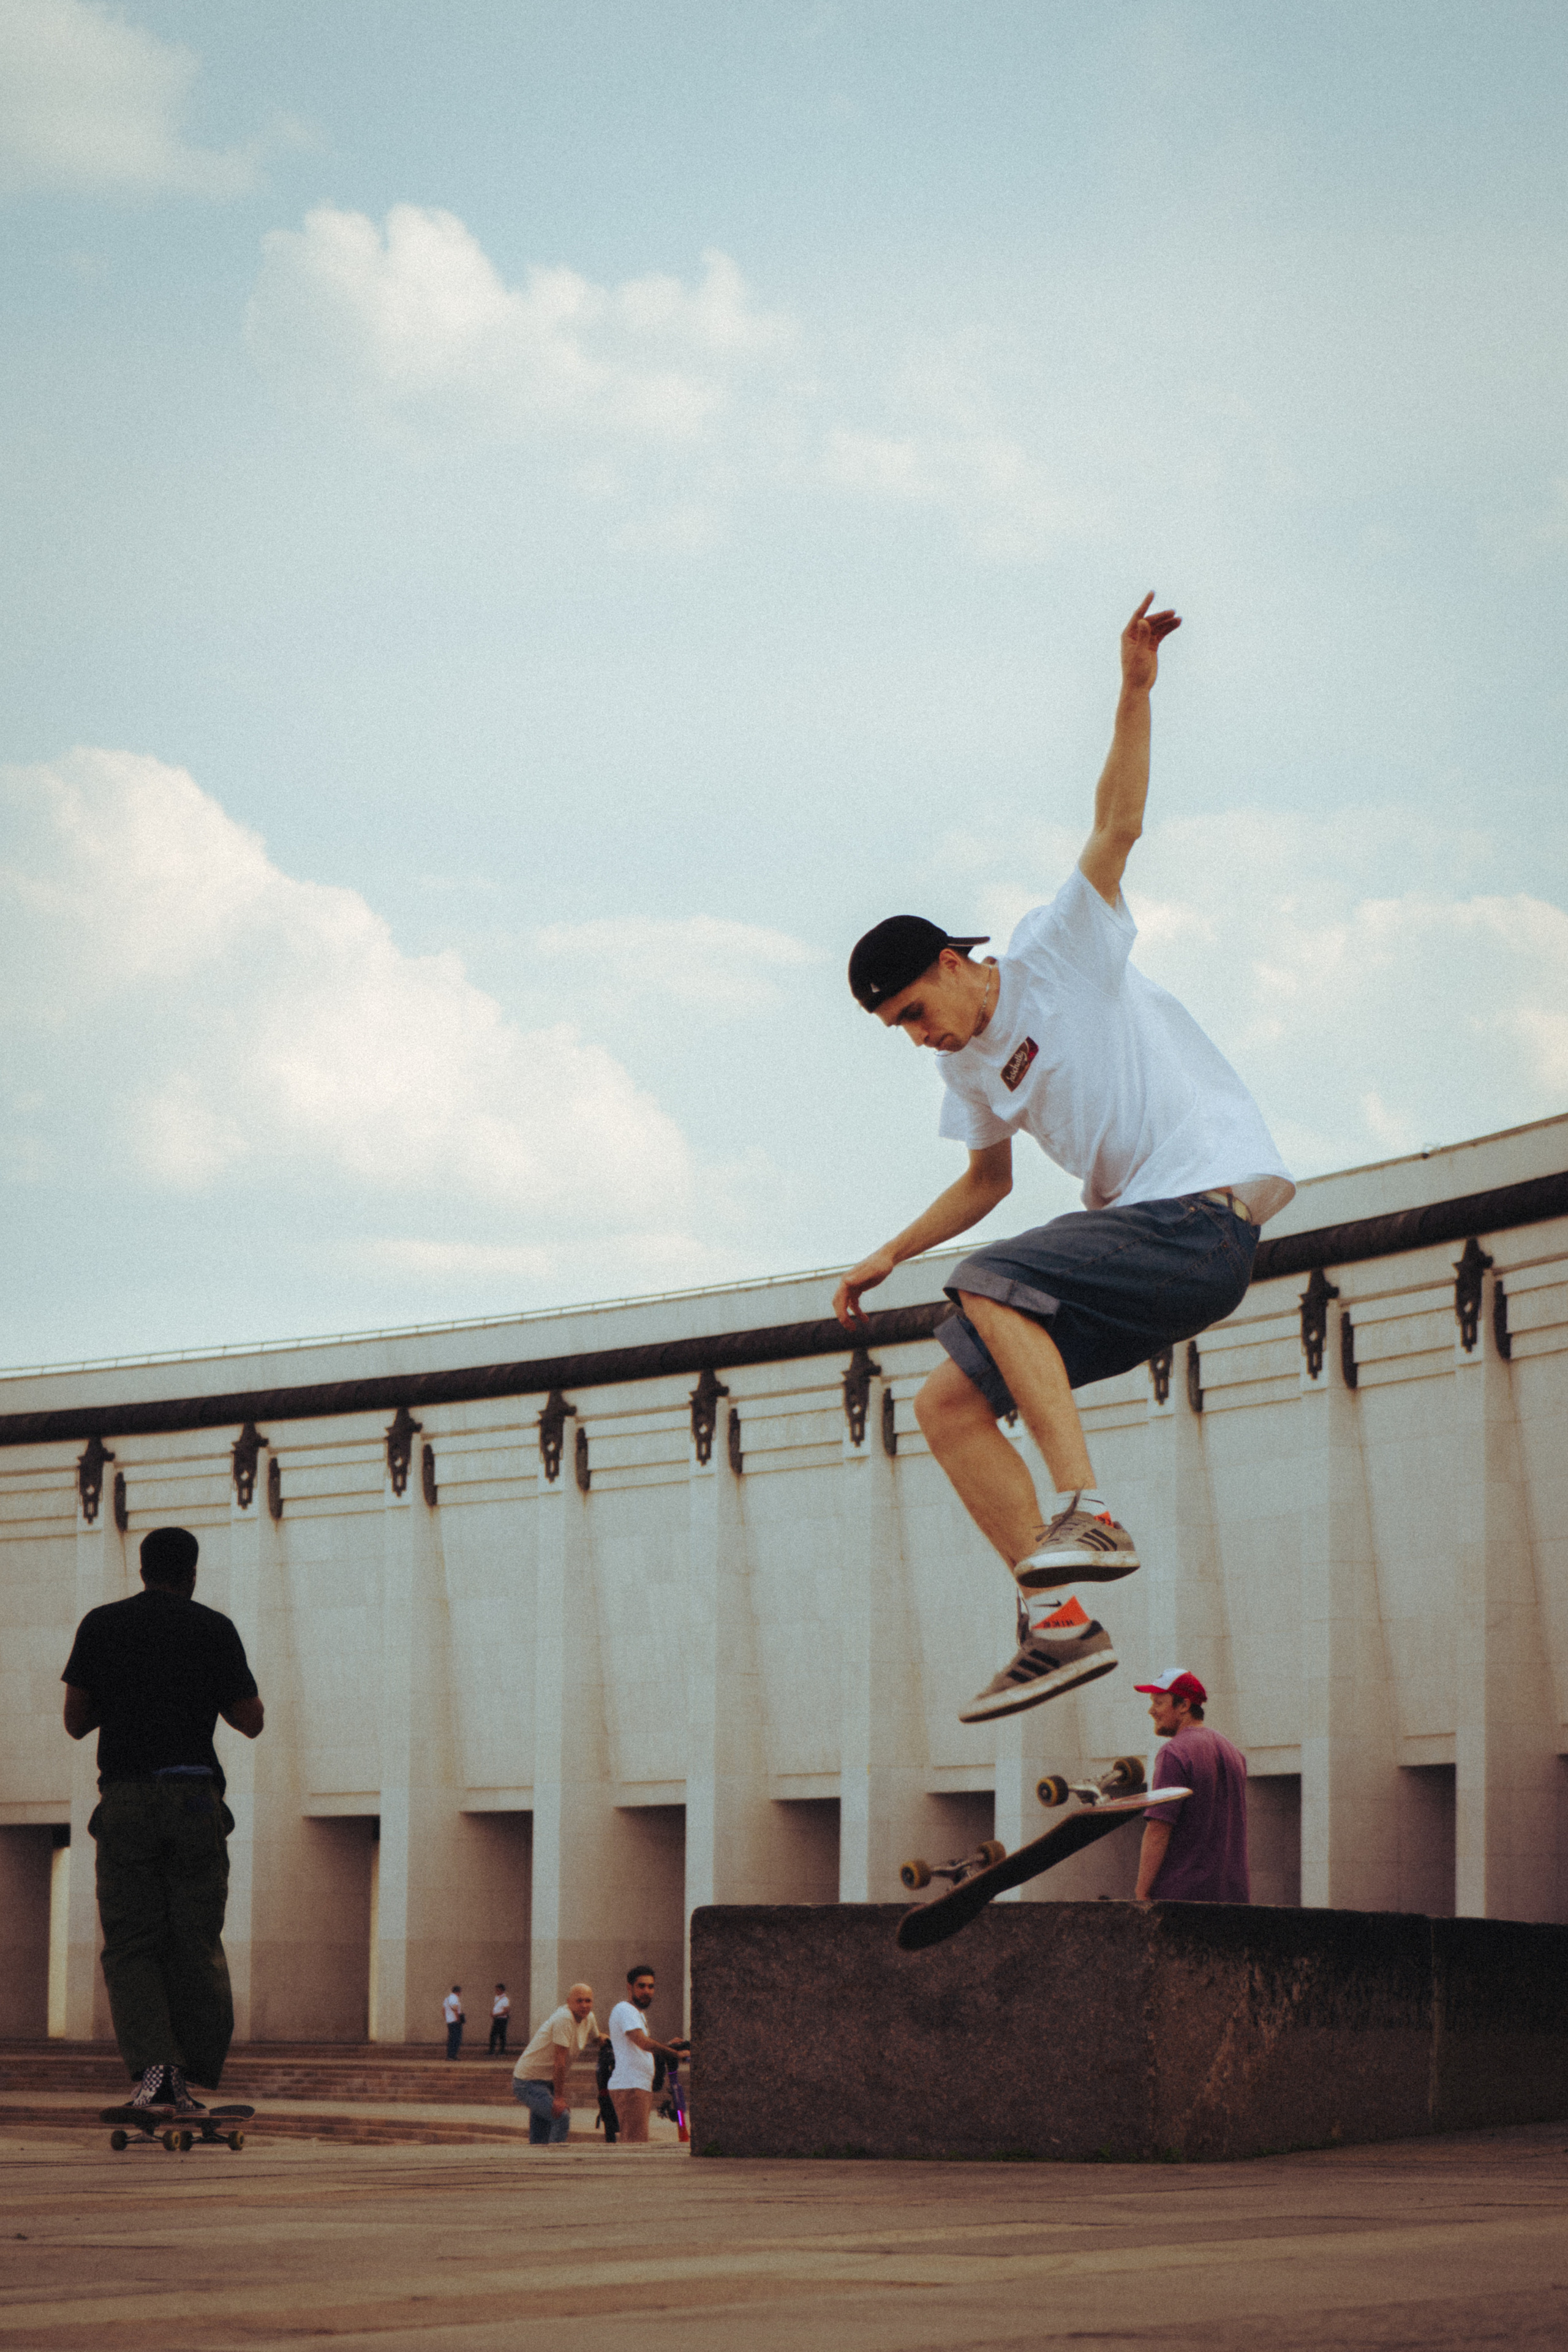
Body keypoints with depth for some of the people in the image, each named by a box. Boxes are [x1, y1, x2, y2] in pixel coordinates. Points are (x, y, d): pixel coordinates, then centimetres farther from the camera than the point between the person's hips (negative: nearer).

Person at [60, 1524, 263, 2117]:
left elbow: (76, 1722, 7)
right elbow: (252, 1722, 6)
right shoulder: (214, 1630, 4)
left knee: (130, 1946, 2)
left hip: (124, 1801, 0)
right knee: (196, 1946, 7)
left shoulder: (100, 1625, 7)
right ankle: (191, 2080, 3)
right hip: (194, 1798, 0)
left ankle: (154, 2065, -18)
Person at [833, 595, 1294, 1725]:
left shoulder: (1059, 954, -3)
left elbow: (1118, 824, -15)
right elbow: (989, 1180, 32)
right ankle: (1061, 1623, -4)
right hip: (1144, 1236, 8)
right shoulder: (971, 1072, 16)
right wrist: (885, 1260, 28)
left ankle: (1087, 1511, -31)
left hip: (1205, 1215, -8)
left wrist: (1136, 690, -26)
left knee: (987, 1284, -26)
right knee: (949, 1406, 0)